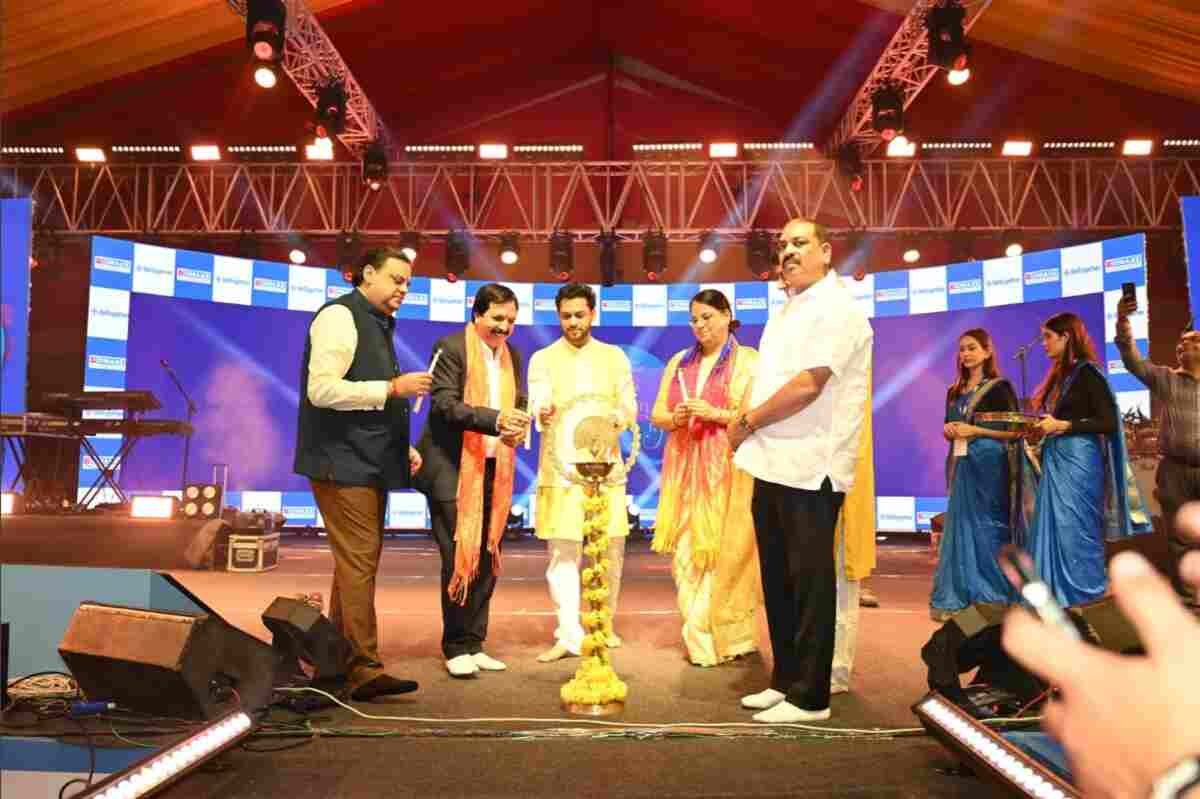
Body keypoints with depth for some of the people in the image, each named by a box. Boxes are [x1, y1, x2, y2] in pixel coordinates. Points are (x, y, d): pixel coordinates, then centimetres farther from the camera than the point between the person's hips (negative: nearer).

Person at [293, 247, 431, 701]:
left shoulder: (378, 325, 21)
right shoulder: (340, 316, -8)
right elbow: (322, 389, -19)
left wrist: (403, 448, 16)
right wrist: (393, 387, -21)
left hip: (369, 463, 10)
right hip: (343, 463, -10)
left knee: (357, 563, 12)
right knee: (359, 562, -9)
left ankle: (337, 664, 22)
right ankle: (364, 669, -4)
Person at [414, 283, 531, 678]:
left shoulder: (513, 355, 12)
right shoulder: (451, 348, -7)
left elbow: (515, 406, 13)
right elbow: (444, 404, -16)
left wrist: (516, 427, -10)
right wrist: (494, 420, -29)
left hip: (493, 469, 6)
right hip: (452, 467, -6)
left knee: (486, 558, 9)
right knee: (459, 556, -3)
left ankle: (474, 644, 21)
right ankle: (456, 647, 11)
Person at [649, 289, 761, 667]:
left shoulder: (748, 361, 1)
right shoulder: (678, 362, 16)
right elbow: (656, 414, 14)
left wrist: (716, 414, -17)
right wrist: (675, 418, -7)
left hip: (728, 471, -4)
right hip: (685, 472, 5)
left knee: (723, 552, -5)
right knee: (686, 552, 2)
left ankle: (722, 638, 8)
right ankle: (700, 635, 13)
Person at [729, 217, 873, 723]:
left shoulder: (836, 309, -10)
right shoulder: (790, 309, 18)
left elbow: (808, 384, -20)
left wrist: (748, 421, -10)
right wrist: (752, 430, 6)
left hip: (809, 468, -9)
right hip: (774, 464, 9)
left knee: (809, 583, 0)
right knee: (778, 581, 15)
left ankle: (810, 697, 13)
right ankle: (785, 679, 29)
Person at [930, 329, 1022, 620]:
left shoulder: (999, 387, -2)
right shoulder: (953, 392, 15)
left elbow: (1015, 430, -7)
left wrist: (975, 430, -15)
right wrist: (948, 431, -2)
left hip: (988, 464, -5)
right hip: (960, 463, 6)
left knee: (987, 525, -3)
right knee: (960, 524, 5)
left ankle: (991, 596, 6)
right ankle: (958, 598, 11)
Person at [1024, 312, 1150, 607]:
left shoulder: (1087, 373, -9)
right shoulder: (1060, 375, 15)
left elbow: (1109, 423, -14)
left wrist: (1063, 426, -17)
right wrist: (1041, 430, 2)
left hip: (1079, 461, -8)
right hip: (1056, 461, 8)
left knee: (1075, 529, -3)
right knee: (1054, 527, 9)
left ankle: (1085, 596, 8)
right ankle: (1059, 595, 16)